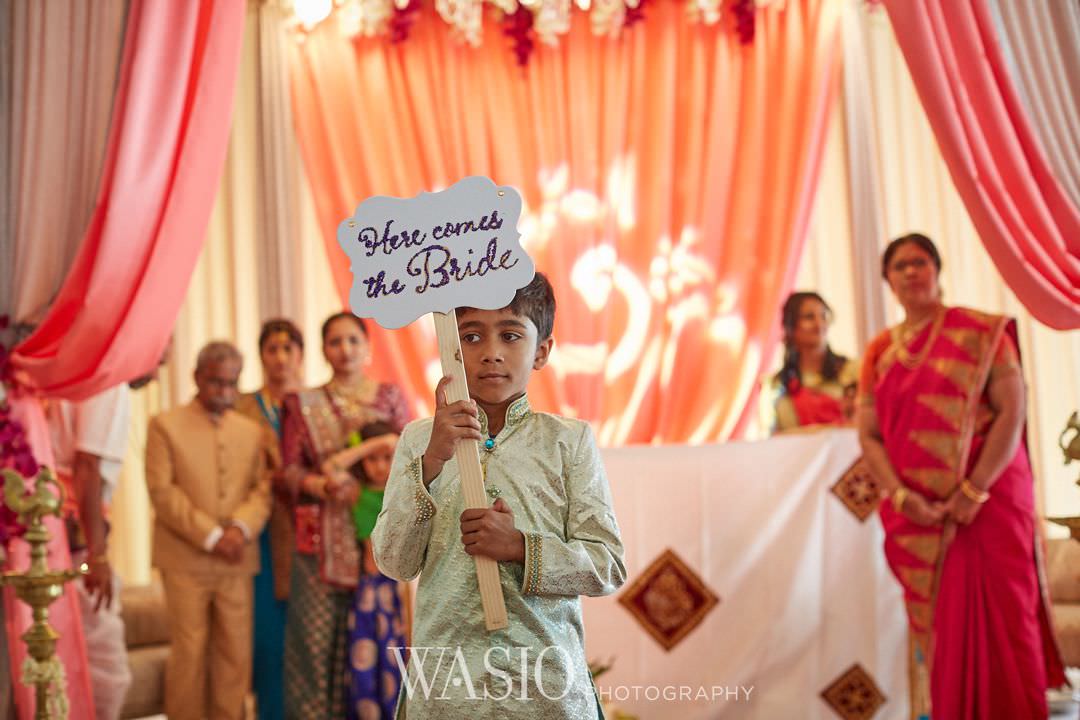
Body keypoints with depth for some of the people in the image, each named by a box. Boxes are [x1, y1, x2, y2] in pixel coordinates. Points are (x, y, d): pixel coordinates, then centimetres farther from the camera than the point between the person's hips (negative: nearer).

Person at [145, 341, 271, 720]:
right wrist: (210, 536, -13)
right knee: (189, 652, -1)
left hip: (237, 559, 3)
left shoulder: (252, 431, 14)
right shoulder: (165, 425, 2)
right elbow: (162, 491, -6)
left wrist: (241, 528, -13)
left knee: (236, 653, 3)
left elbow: (262, 490, 8)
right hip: (185, 558, -3)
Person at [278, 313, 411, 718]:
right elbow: (288, 471, 3)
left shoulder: (390, 397, 9)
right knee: (318, 637, -3)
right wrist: (322, 485, -17)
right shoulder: (302, 404, 9)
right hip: (322, 538, 0)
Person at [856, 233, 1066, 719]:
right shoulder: (880, 351, 10)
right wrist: (901, 497, -9)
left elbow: (1012, 411, -7)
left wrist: (974, 491, -14)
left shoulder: (980, 332, 1)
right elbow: (868, 434, 6)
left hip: (989, 502, -3)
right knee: (938, 626, 4)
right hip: (918, 514, 3)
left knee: (1002, 619, -3)